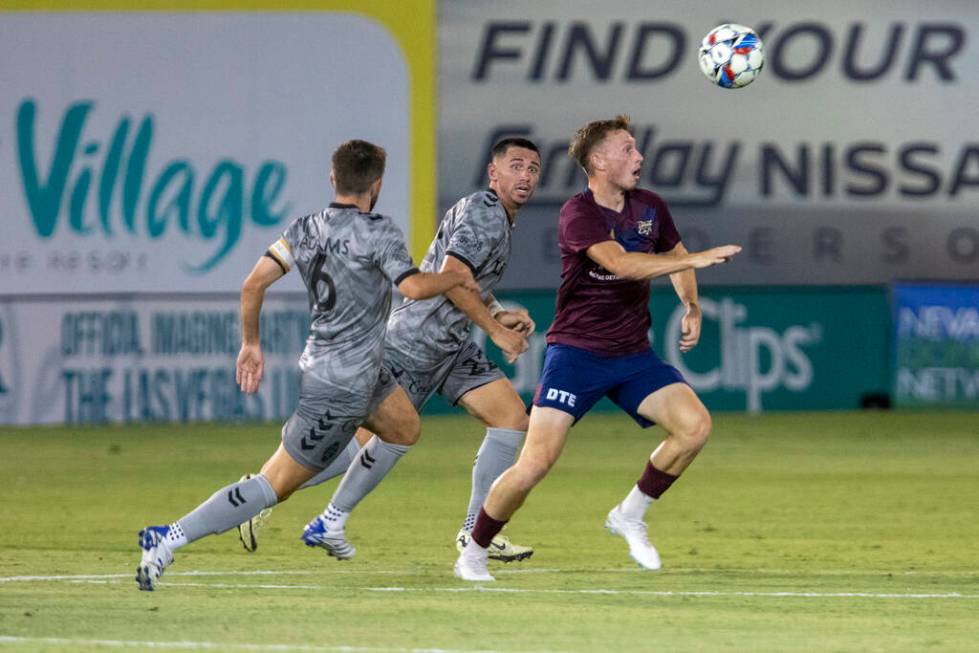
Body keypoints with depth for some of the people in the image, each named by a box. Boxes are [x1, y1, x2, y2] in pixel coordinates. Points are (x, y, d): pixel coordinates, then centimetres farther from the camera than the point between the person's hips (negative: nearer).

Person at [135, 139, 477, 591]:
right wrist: (456, 278, -8)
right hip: (343, 386, -9)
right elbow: (414, 287, -27)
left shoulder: (306, 229, 4)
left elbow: (253, 284, 0)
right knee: (274, 487, -7)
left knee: (404, 427, 26)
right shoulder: (377, 232, -16)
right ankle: (167, 541, -13)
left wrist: (250, 343, 12)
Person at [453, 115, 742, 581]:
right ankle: (473, 554, 5)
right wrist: (696, 258, -33)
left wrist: (692, 307, 11)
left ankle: (630, 515, 6)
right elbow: (621, 263, -32)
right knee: (537, 461, -16)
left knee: (696, 425, -14)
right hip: (576, 352, -6)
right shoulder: (578, 214, -15)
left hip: (633, 354, 6)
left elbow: (673, 257, 27)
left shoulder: (649, 208, 5)